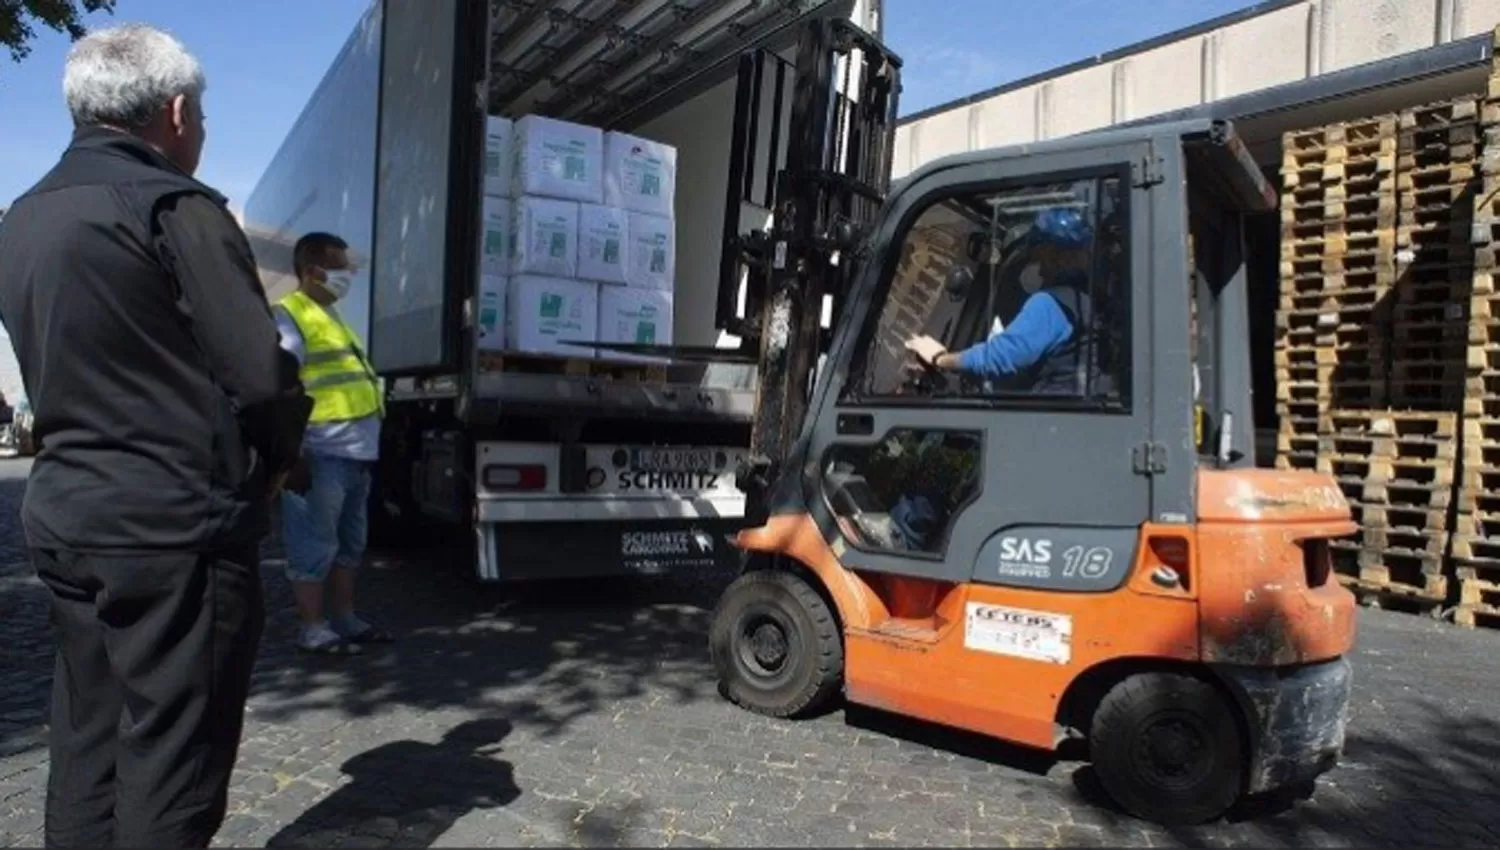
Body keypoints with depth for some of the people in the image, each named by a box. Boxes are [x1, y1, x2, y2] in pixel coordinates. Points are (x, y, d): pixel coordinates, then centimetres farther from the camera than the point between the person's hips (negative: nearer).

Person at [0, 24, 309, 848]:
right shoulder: (174, 205, -12)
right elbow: (261, 376, -16)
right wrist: (276, 458, 2)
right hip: (174, 525, -8)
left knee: (88, 741, 16)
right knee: (171, 752, 1)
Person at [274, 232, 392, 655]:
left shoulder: (332, 317, 22)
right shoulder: (290, 317, -8)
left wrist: (369, 444, 21)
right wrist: (292, 453, -23)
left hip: (356, 451, 10)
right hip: (323, 454, -10)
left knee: (350, 542, 16)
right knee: (315, 544, -2)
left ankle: (345, 618, 26)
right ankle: (313, 628, 6)